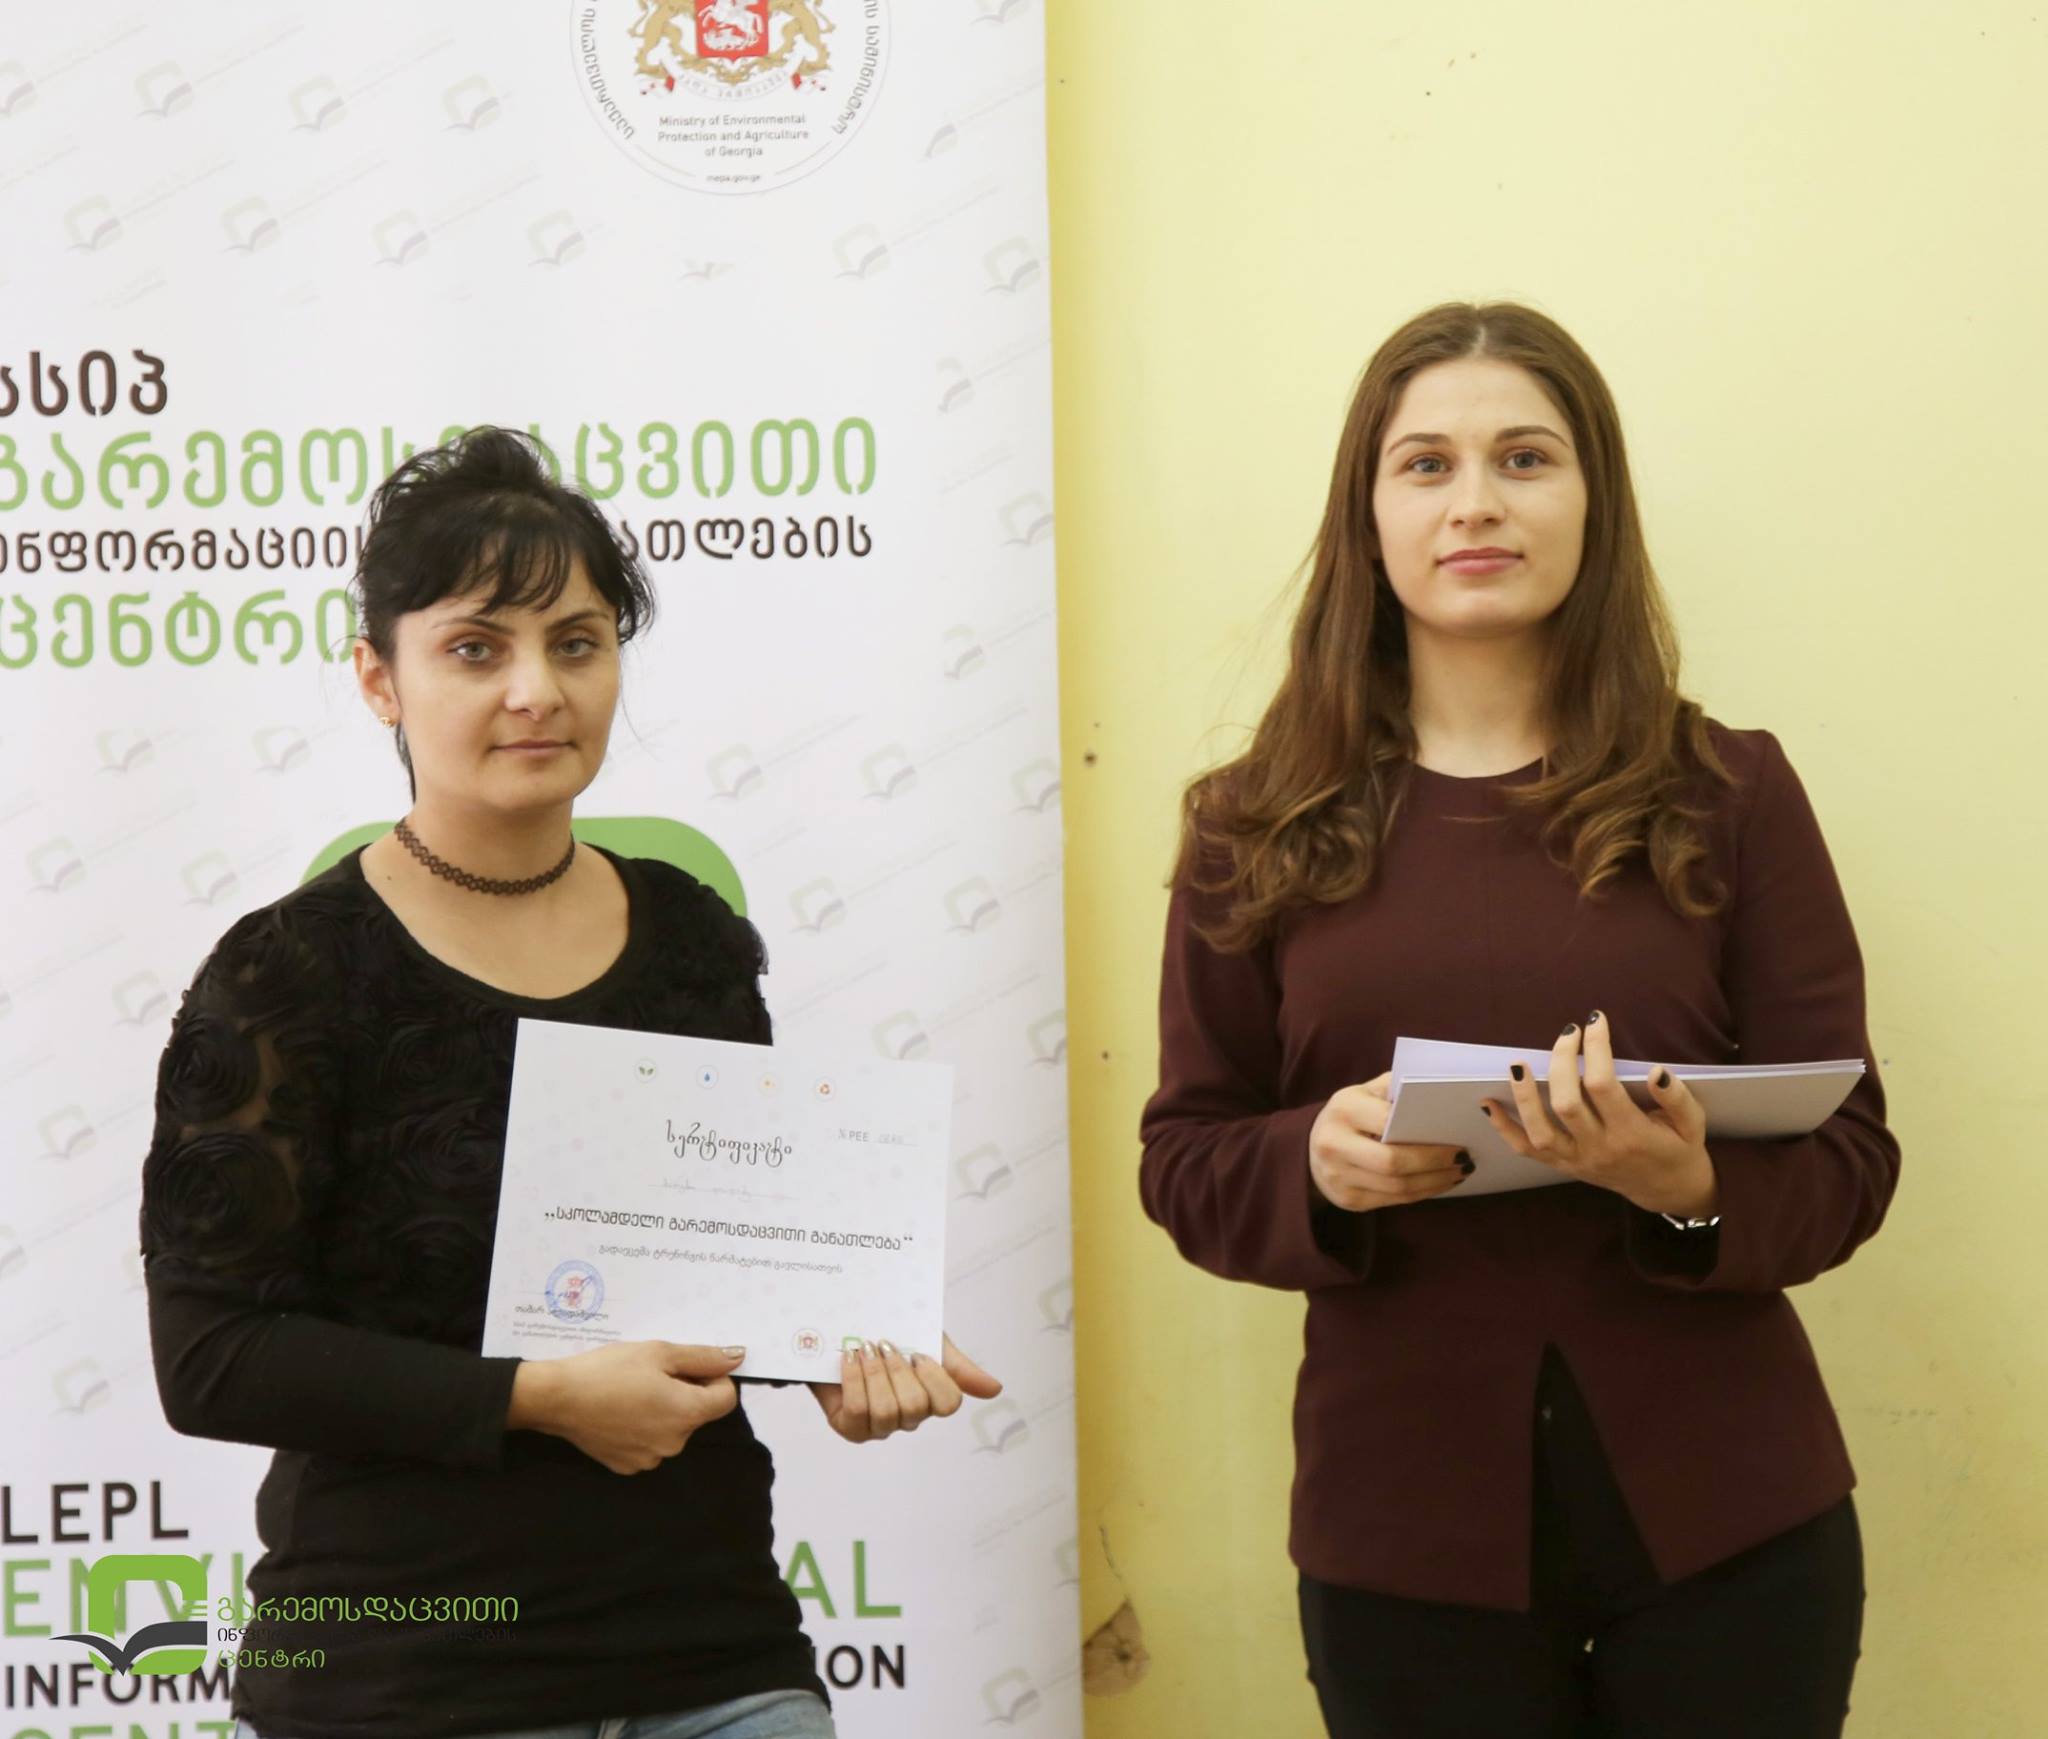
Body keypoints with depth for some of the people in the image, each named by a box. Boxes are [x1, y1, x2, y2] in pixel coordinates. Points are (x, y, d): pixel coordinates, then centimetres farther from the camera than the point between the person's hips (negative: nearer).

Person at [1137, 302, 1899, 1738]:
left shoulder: (1729, 794, 1)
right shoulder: (1257, 829, 3)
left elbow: (1850, 1159, 0)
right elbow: (1185, 1163, 5)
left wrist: (1693, 1187, -21)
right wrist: (1316, 1165, -16)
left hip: (1718, 1512, 0)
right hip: (1405, 1532, 0)